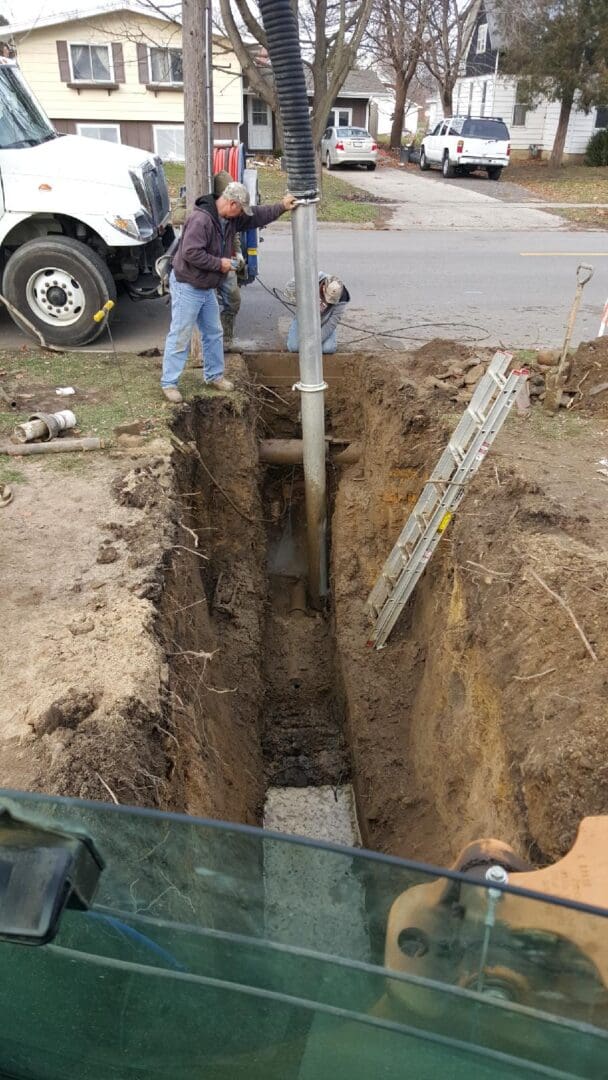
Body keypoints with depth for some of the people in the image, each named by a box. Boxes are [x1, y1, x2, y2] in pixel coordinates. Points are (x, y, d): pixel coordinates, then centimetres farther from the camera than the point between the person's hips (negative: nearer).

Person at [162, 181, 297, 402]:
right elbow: (190, 253, -30)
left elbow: (258, 216, 17)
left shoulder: (232, 219, 4)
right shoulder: (200, 219, -24)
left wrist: (281, 206, 9)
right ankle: (169, 383, 3)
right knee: (180, 337, -5)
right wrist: (219, 263, -21)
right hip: (187, 287, -9)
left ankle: (214, 375, 31)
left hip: (207, 288, 9)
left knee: (214, 333, 16)